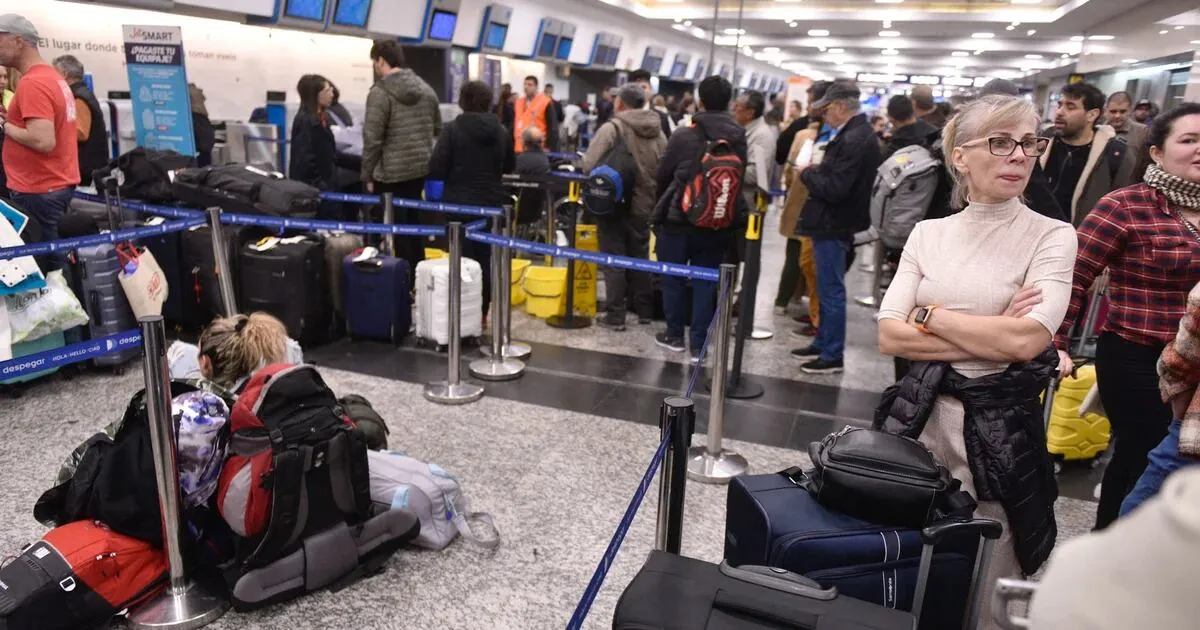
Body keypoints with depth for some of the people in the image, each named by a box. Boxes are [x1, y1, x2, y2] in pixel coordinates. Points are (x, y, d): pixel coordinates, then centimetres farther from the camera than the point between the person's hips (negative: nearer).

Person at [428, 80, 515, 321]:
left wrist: (456, 171, 6)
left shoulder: (453, 129, -10)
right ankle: (481, 313, 17)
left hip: (459, 203, -3)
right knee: (485, 259, 10)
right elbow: (510, 166, 17)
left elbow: (436, 170, -13)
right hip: (492, 203, 3)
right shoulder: (501, 131, 4)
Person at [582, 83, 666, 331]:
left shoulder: (611, 128, -14)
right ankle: (645, 310, 24)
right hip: (643, 206, 5)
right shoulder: (658, 133, 2)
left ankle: (615, 315, 5)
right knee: (640, 258, 16)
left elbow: (589, 165, -16)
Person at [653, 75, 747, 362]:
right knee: (705, 282, 10)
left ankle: (675, 336, 24)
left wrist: (667, 202, 19)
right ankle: (698, 345, 12)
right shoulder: (739, 139, -3)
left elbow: (661, 176, -1)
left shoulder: (684, 136, -11)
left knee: (673, 278, 13)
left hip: (678, 218, -3)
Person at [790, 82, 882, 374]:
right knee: (828, 289, 19)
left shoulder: (854, 139, -21)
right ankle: (823, 344, 32)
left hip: (834, 225, -10)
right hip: (834, 222, 10)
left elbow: (834, 188, -25)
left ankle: (832, 356, 8)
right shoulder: (858, 134, 11)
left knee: (831, 291, -1)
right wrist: (816, 172, 3)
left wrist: (808, 173, -11)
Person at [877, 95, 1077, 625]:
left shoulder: (1052, 236, -5)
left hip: (1000, 429, -2)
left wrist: (929, 315, -10)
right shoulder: (928, 233, 3)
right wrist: (990, 339, -14)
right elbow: (889, 336, -7)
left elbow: (1025, 341, -19)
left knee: (982, 585, 11)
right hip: (920, 416, 3)